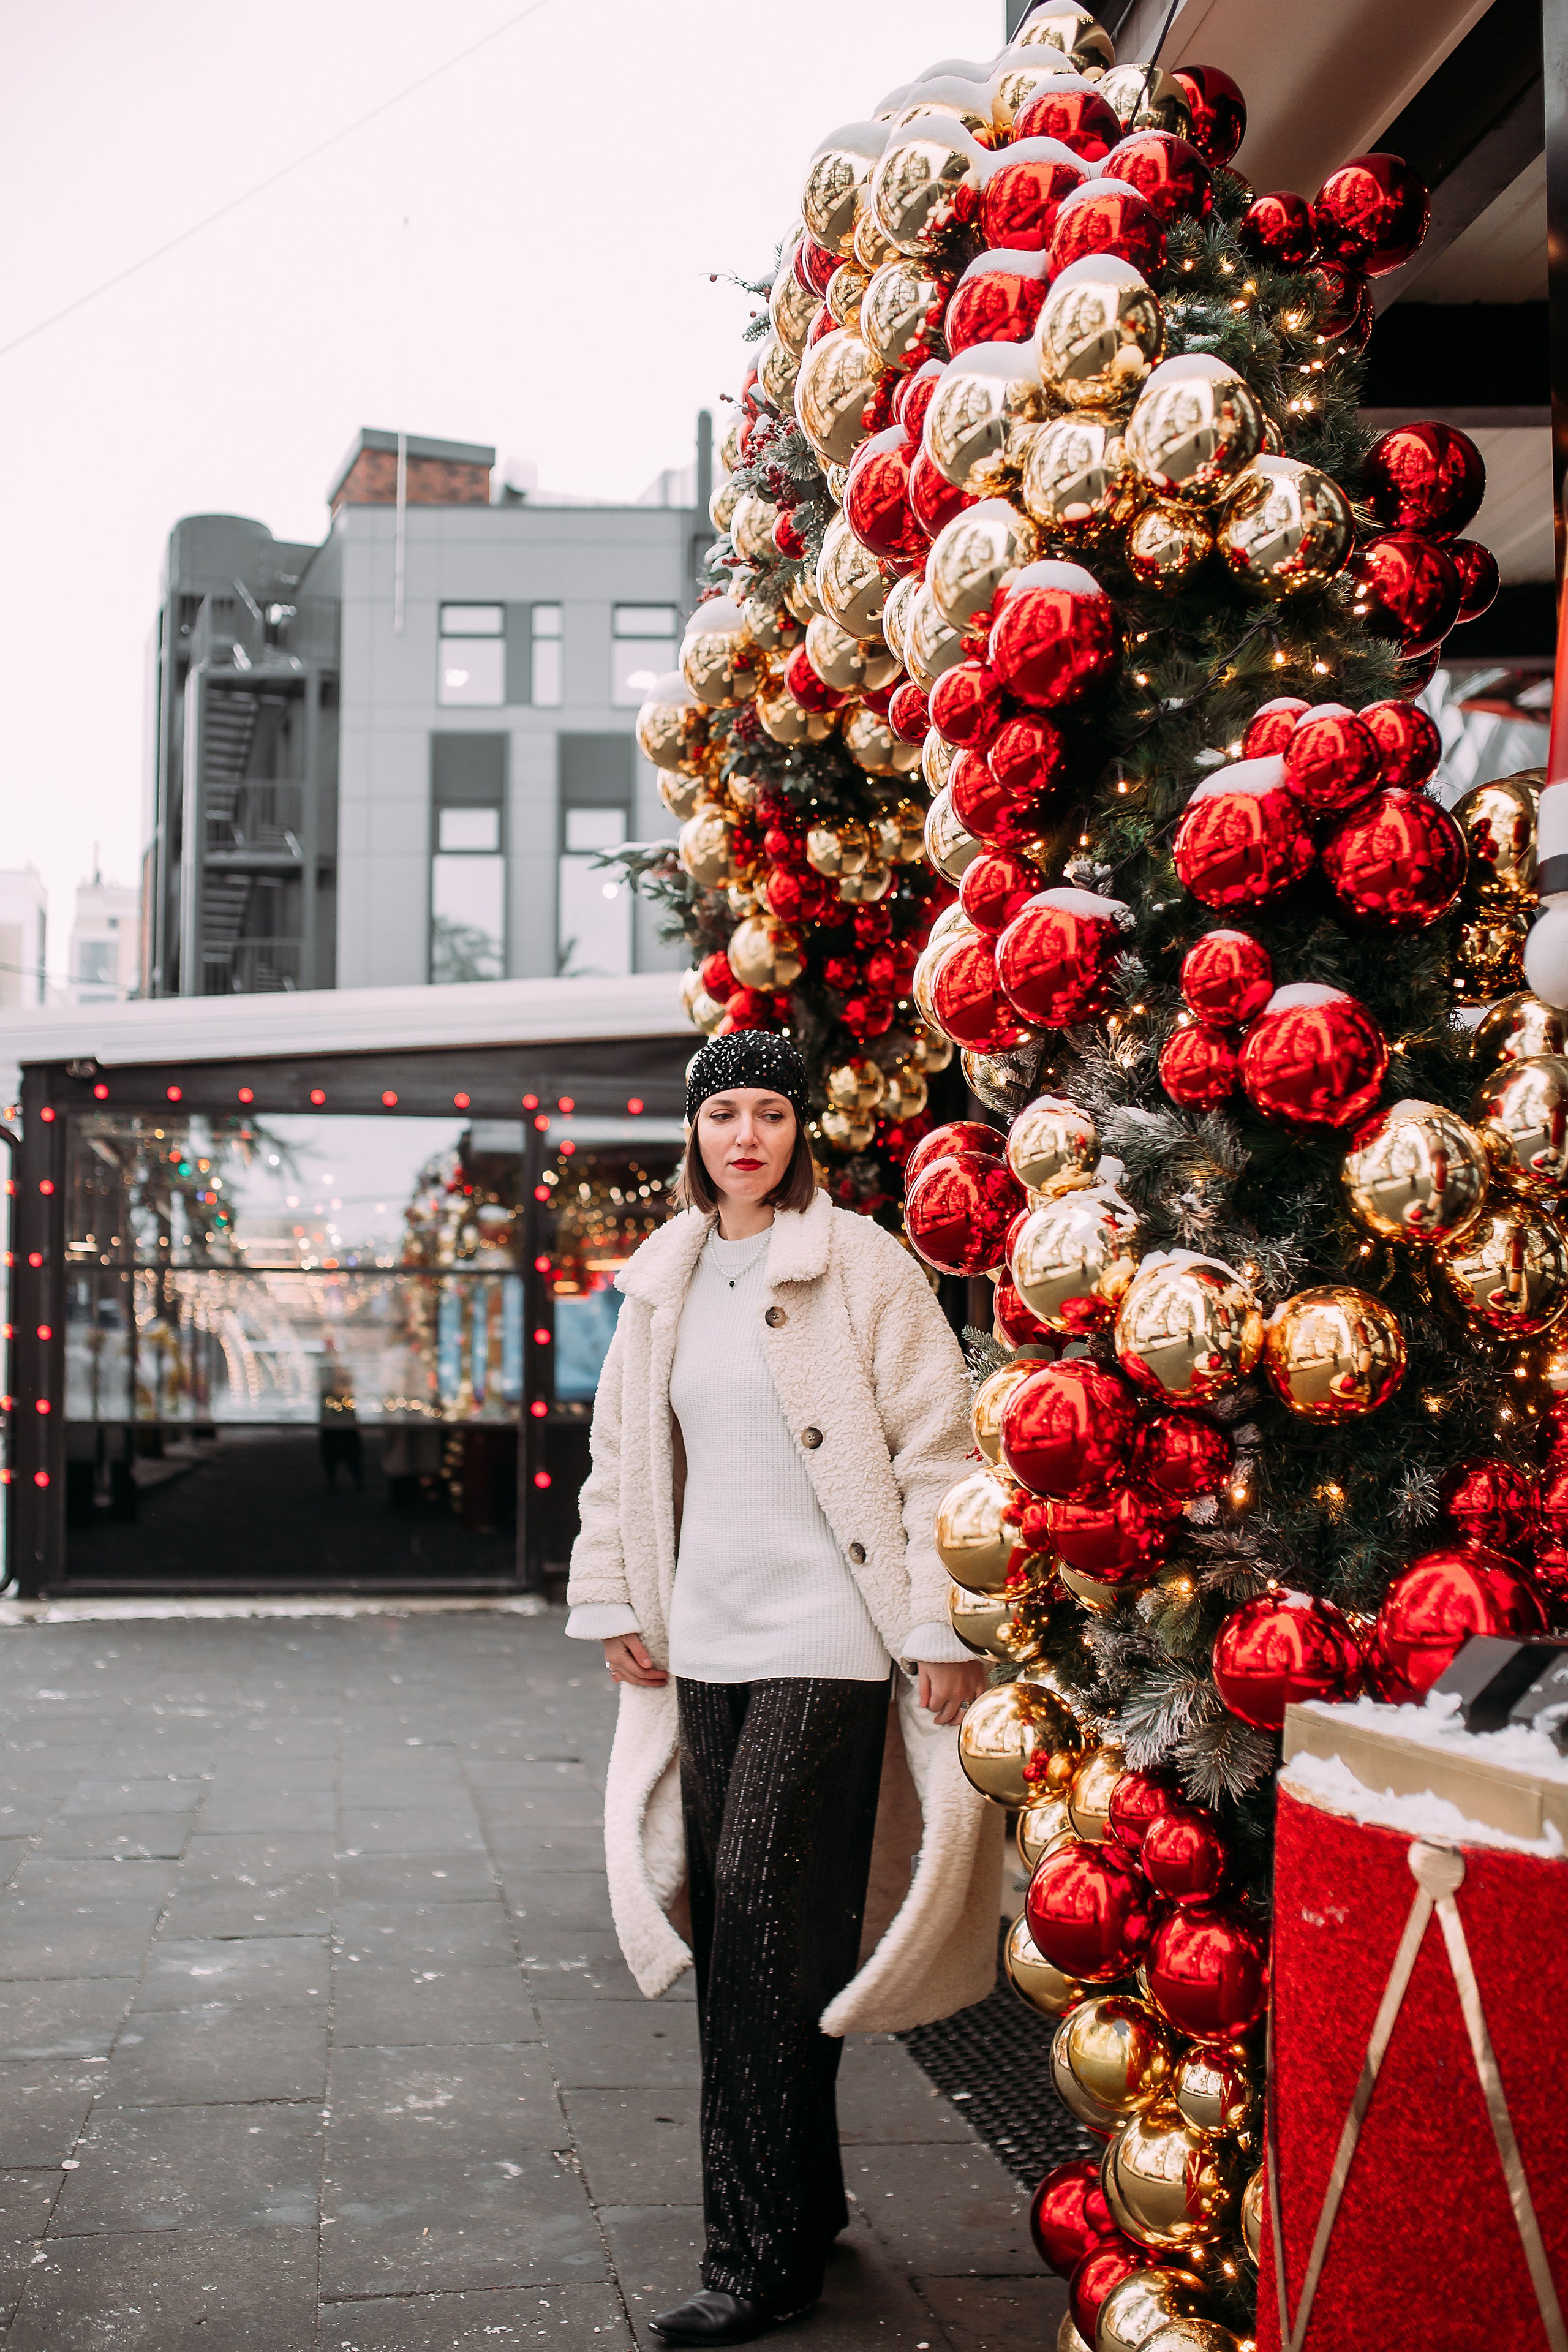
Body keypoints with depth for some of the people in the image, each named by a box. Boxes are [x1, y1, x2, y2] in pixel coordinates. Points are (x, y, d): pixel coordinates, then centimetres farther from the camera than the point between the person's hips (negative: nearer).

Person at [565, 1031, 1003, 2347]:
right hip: (708, 1643, 6)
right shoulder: (666, 1283, 12)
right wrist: (613, 1601, 17)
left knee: (769, 1912, -9)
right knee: (727, 1923, 9)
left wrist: (943, 1631, -11)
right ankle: (805, 2205, 25)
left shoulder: (861, 1264, -6)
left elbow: (936, 1452, -8)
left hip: (827, 1643, -6)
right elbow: (622, 1453, 21)